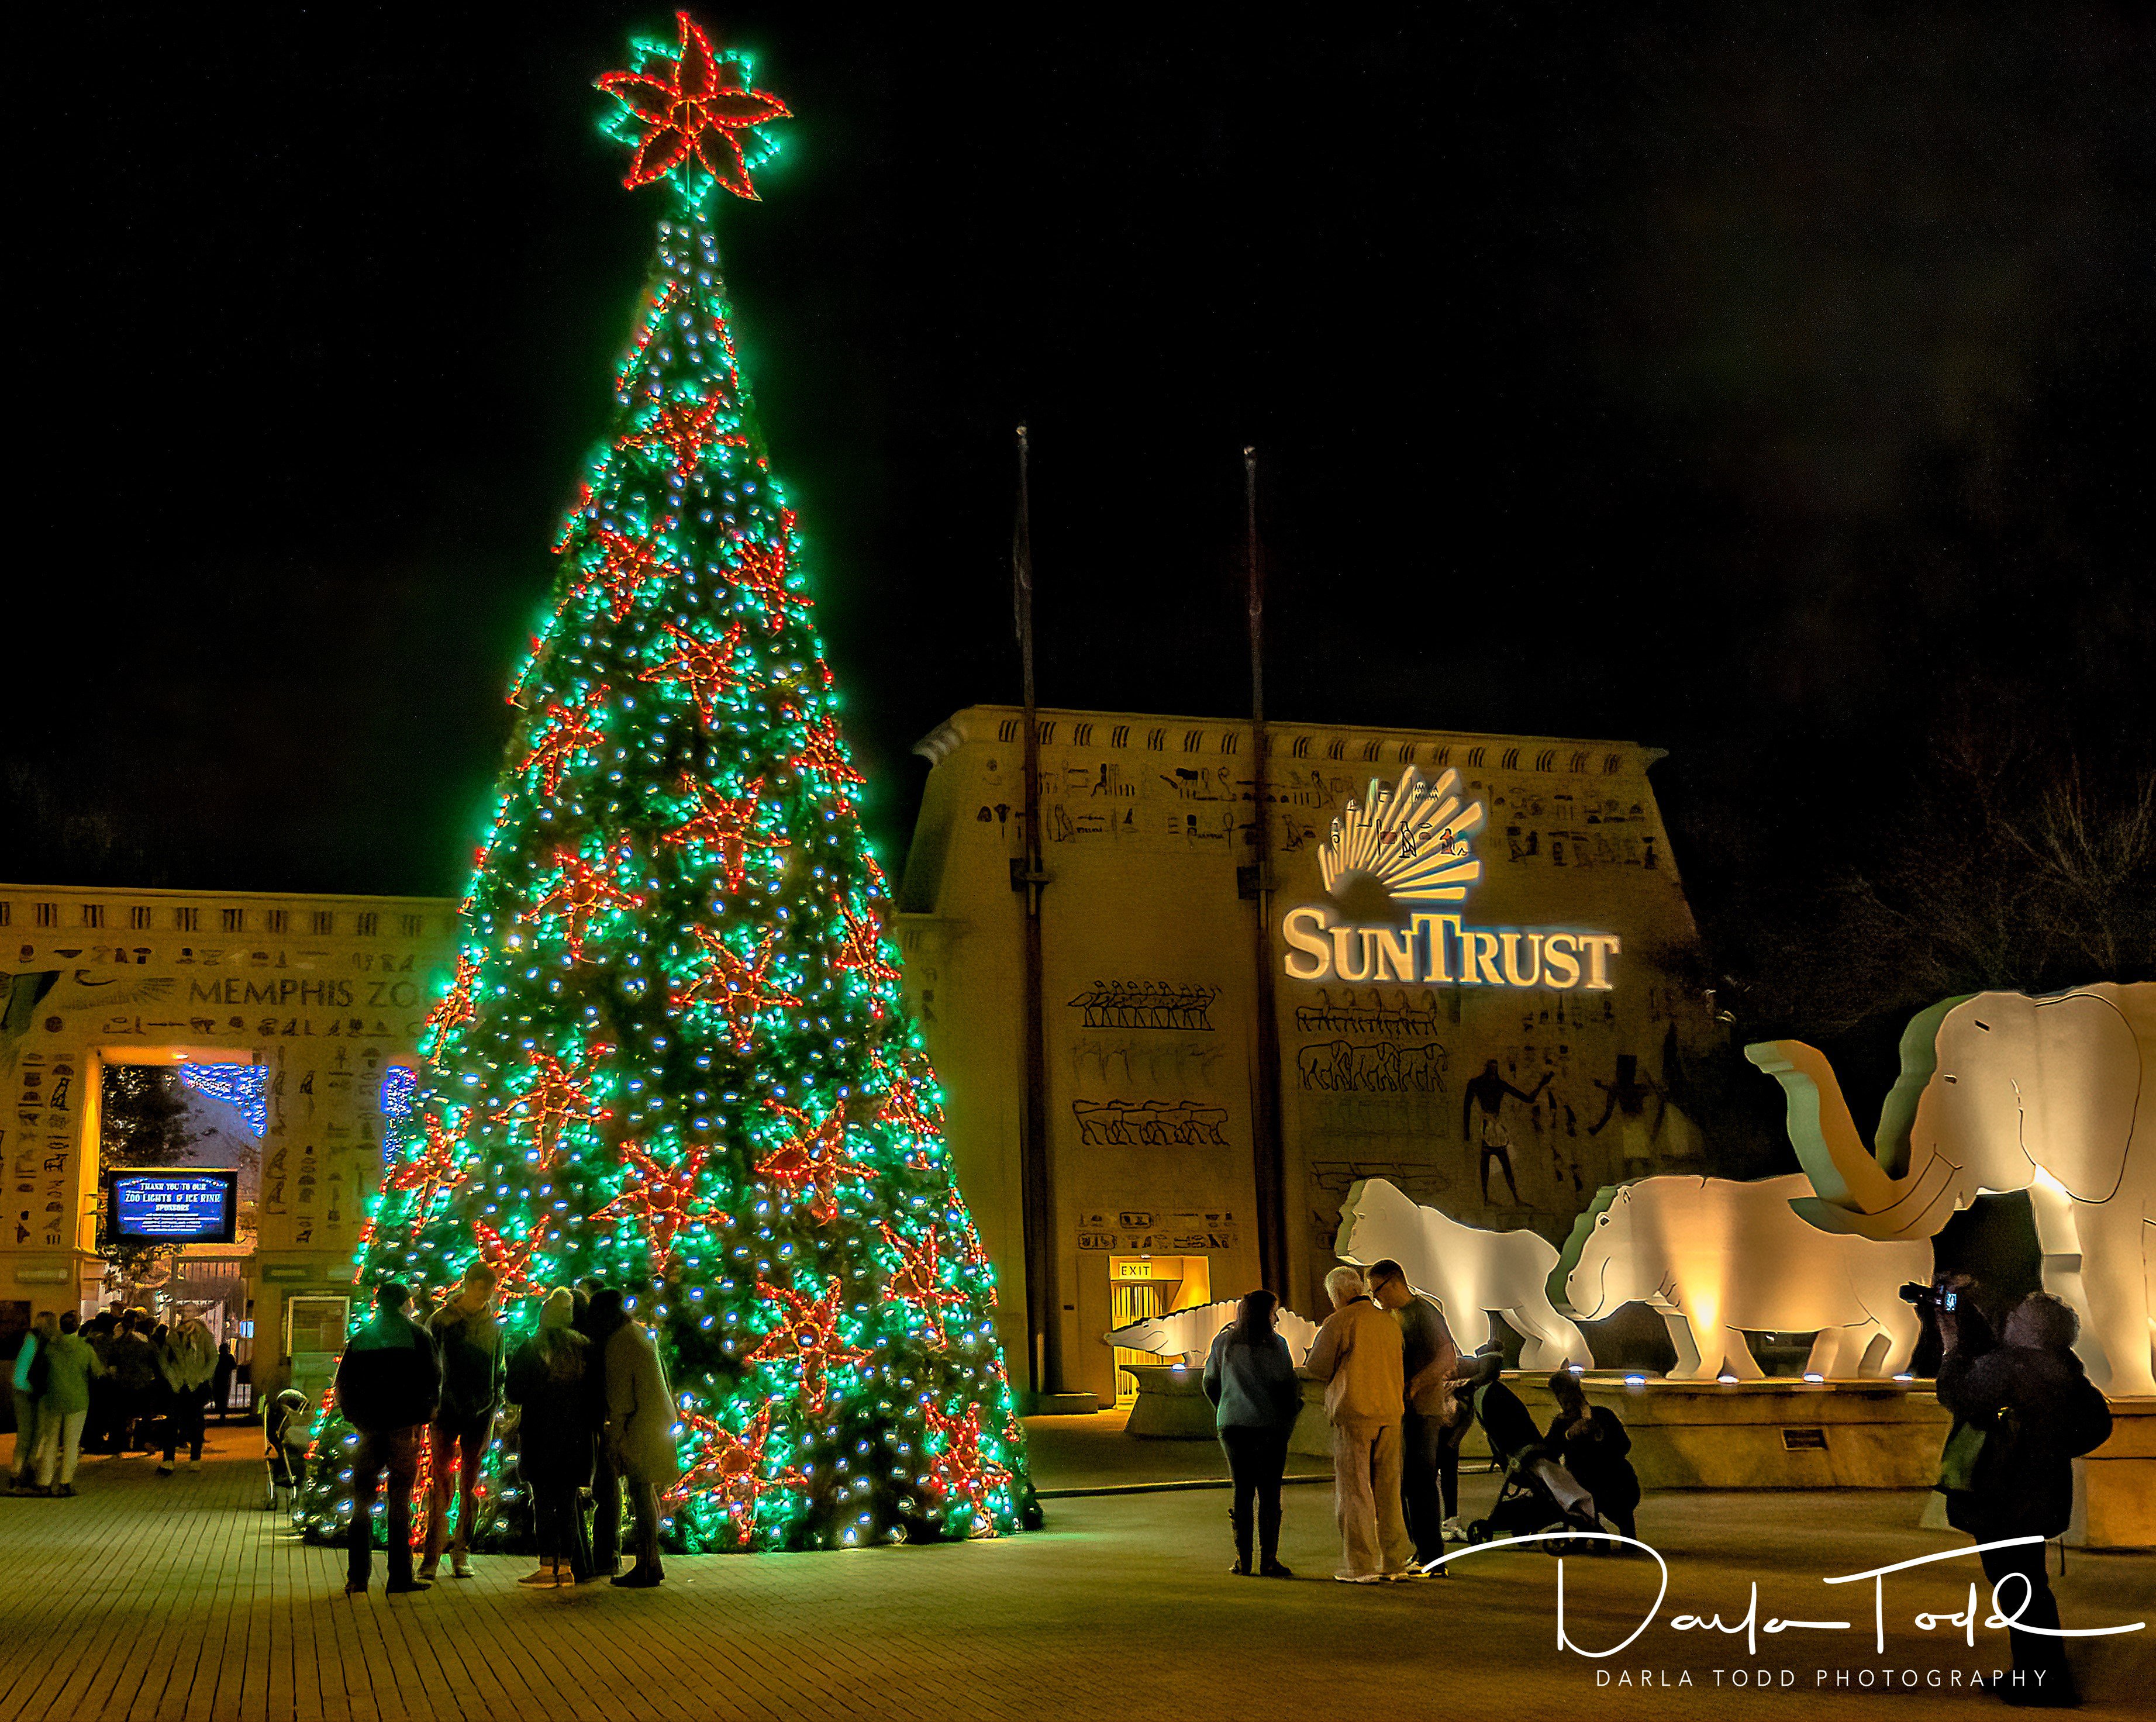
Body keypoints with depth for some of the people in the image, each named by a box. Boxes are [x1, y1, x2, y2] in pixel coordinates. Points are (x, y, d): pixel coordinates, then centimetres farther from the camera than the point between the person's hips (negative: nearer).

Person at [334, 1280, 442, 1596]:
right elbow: (432, 1379, -5)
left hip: (370, 1428, 3)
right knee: (400, 1500, 2)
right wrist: (423, 1416, 7)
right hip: (405, 1428, -3)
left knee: (362, 1500, 8)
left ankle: (358, 1578, 5)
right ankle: (400, 1576, 1)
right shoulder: (418, 1336, 0)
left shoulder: (359, 1339, 9)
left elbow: (343, 1385, 7)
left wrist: (357, 1418, 13)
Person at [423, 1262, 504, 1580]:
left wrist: (495, 1407, 9)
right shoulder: (441, 1320, -1)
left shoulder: (494, 1326, 8)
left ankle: (461, 1554, 14)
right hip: (447, 1412, -3)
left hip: (480, 1414, 3)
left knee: (469, 1487, 6)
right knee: (441, 1485, -6)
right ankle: (431, 1557, -3)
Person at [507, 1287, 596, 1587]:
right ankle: (568, 1566, 9)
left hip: (541, 1435, -4)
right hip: (576, 1435, 4)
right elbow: (594, 1392, 8)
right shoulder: (584, 1349, 3)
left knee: (544, 1502, -1)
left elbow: (514, 1393, -5)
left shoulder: (531, 1349, -8)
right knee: (568, 1501, 10)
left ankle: (548, 1568, -3)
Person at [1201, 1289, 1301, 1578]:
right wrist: (1290, 1415, 10)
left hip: (1231, 1425, 3)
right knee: (1269, 1493, 3)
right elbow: (1288, 1386, -7)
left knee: (1242, 1490, 9)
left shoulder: (1223, 1342, 4)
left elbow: (1210, 1384, 10)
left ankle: (1243, 1560, 8)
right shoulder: (1274, 1344, -8)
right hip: (1269, 1425, -3)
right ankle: (1268, 1560, 2)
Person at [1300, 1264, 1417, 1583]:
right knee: (1387, 1491, 12)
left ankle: (1361, 1566, -2)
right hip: (1390, 1413, 6)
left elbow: (1317, 1368, -5)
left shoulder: (1339, 1321, -7)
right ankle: (1396, 1562, 14)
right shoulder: (1388, 1322, 12)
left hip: (1354, 1414, -6)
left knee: (1354, 1490, -1)